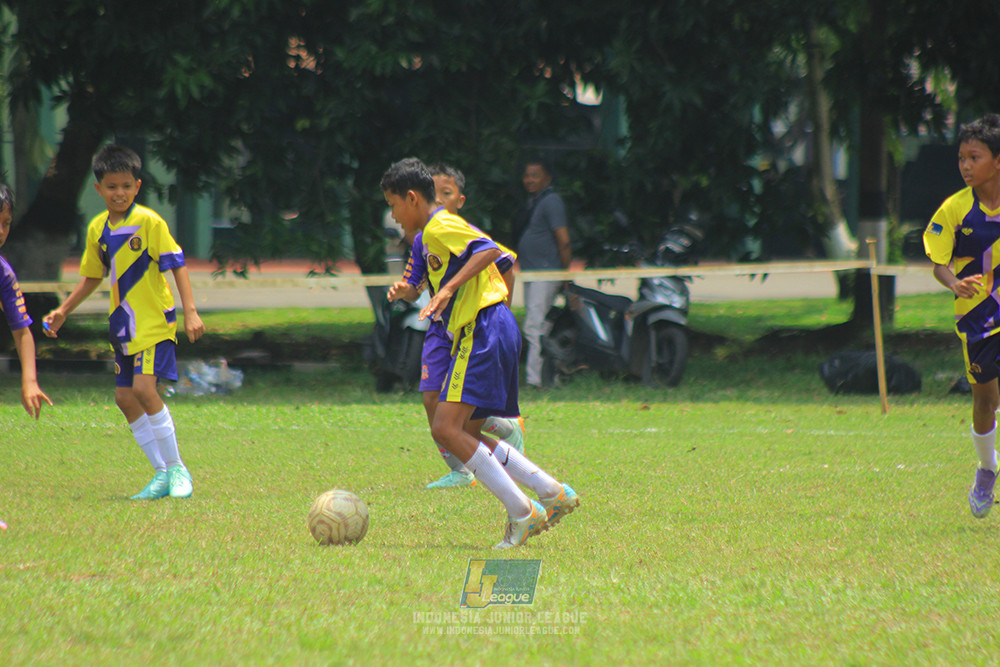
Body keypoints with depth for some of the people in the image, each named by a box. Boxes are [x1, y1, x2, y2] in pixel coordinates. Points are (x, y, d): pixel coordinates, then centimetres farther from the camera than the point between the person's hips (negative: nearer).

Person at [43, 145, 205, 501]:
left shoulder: (150, 222, -12)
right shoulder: (97, 229, 7)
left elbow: (176, 266, -12)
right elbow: (92, 277, 21)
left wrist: (190, 312, -19)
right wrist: (63, 311, 18)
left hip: (155, 322, -7)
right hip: (123, 325, 7)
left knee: (143, 388, -20)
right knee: (124, 397, 4)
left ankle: (177, 468, -8)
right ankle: (162, 473, 13)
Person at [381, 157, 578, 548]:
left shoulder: (439, 227, -7)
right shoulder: (435, 232, 23)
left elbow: (488, 250, -22)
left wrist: (448, 289, -27)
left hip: (483, 333, -11)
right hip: (483, 333, 11)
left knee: (447, 429, -16)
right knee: (456, 433, 12)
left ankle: (522, 513, -15)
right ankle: (553, 493, 9)